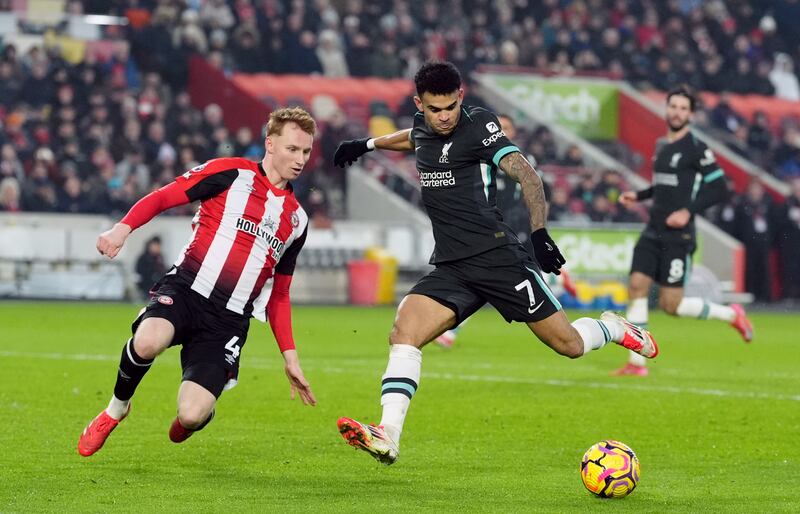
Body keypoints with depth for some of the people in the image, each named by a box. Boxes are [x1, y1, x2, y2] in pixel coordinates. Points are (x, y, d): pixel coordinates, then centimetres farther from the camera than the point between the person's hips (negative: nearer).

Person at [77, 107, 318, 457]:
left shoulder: (297, 219, 19)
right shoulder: (231, 173, 4)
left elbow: (278, 295, 25)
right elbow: (163, 197, 1)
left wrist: (290, 357, 19)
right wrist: (123, 228, -17)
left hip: (229, 320, 3)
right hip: (185, 289, -3)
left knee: (192, 416, -17)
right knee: (148, 341, -38)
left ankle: (194, 417, 25)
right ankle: (116, 410, -4)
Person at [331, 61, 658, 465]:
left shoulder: (477, 125, -8)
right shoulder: (422, 127, 11)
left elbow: (525, 175, -18)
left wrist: (539, 232, -30)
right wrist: (368, 144, 45)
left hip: (498, 258, -5)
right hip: (451, 269, 5)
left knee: (570, 345, -1)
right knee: (403, 335, -18)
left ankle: (614, 329, 32)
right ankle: (387, 438, -24)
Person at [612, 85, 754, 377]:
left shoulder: (696, 149, -9)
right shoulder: (662, 146, 14)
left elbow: (719, 189, -11)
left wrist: (689, 211, -20)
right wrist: (639, 196, 18)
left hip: (678, 236, -7)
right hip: (653, 233, 7)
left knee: (671, 305, -6)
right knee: (637, 285, -7)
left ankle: (731, 315, 17)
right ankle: (636, 363, -3)